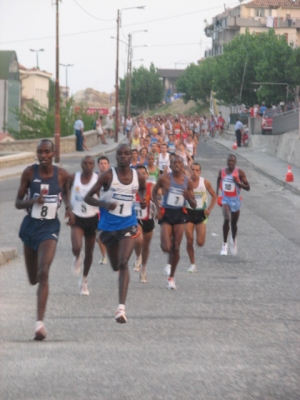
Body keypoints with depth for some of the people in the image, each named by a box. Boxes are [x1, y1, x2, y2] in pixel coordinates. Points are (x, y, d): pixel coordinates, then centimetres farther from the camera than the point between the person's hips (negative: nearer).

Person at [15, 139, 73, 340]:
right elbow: (18, 203, -2)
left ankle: (40, 322, -24)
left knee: (43, 273, -20)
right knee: (33, 278, 11)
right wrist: (33, 201, -22)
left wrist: (68, 207, 0)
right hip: (30, 225, 2)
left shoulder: (62, 174, -5)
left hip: (50, 227, -2)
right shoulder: (29, 172, -6)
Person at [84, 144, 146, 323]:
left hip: (128, 224, -1)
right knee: (116, 266, 12)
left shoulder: (138, 177, -1)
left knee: (123, 263, -16)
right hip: (109, 225, 1)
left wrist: (143, 199, 1)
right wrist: (104, 204, -28)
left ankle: (122, 308, -23)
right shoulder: (108, 176, -10)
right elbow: (88, 197, -9)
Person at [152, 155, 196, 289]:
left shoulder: (187, 182, 0)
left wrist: (188, 197, -16)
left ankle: (171, 277, 16)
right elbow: (155, 191, 13)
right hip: (166, 213, -2)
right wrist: (157, 208, 0)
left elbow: (194, 205, 6)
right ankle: (169, 262, 23)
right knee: (166, 247, -14)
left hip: (180, 214, 2)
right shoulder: (164, 178, -6)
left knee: (176, 248, 0)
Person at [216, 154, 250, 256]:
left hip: (235, 200, 0)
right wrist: (217, 192, 11)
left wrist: (238, 182, -23)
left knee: (234, 223, 14)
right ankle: (224, 244, -17)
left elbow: (247, 188, -9)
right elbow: (219, 181, 21)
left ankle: (234, 240, 44)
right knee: (226, 220, -23)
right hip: (225, 199, 0)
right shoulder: (222, 172, 0)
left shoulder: (239, 172, -8)